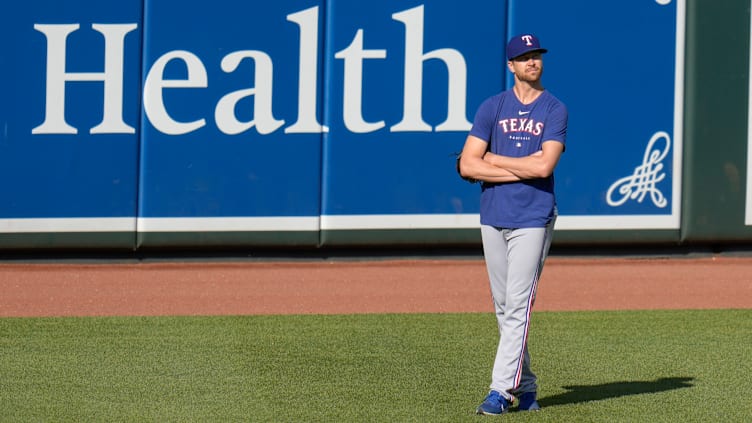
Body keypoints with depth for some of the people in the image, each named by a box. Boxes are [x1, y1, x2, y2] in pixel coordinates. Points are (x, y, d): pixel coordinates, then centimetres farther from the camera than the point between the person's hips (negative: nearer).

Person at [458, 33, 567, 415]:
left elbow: (545, 166, -13)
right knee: (503, 308, 7)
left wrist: (493, 159, -6)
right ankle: (525, 386, 17)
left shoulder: (555, 110, 2)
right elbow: (467, 166, -3)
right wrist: (522, 168, -10)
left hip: (533, 220, -3)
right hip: (493, 218, 4)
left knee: (518, 305, -10)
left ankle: (501, 390, -13)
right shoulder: (492, 108, 7)